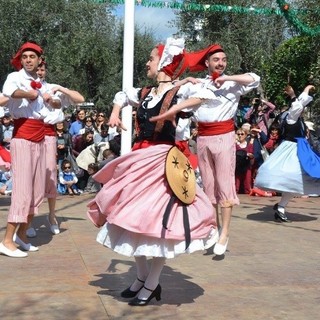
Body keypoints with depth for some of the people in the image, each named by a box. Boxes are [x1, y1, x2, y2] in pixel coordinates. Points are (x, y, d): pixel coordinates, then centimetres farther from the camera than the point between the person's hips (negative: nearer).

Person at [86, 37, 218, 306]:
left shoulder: (179, 92, -7)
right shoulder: (145, 93, 13)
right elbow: (122, 95, 29)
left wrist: (177, 109, -17)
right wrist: (115, 114, 14)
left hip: (163, 162, -7)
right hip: (140, 161, 8)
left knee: (159, 222, -4)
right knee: (133, 218, 10)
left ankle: (152, 285, 9)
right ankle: (143, 277, 25)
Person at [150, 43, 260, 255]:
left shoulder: (233, 83, 3)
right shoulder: (198, 85, 13)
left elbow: (255, 80, -13)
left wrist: (227, 78, -14)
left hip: (224, 137, -4)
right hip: (203, 138, 4)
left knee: (224, 184, -7)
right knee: (208, 185, 10)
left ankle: (224, 234, -5)